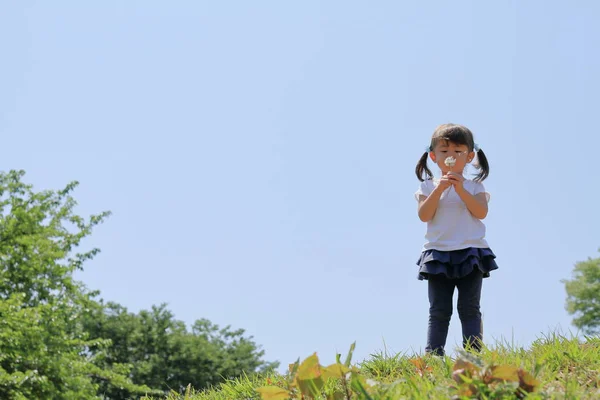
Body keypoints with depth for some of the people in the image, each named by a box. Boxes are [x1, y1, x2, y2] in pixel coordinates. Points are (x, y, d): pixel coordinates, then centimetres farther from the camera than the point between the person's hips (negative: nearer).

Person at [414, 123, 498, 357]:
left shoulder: (473, 186, 7)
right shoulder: (428, 186, 7)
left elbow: (481, 212, -9)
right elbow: (424, 215, -6)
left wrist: (461, 189, -15)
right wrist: (438, 190, -15)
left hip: (470, 253, 0)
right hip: (438, 254, 0)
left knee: (470, 309, -1)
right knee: (438, 311, 0)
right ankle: (433, 357, -3)